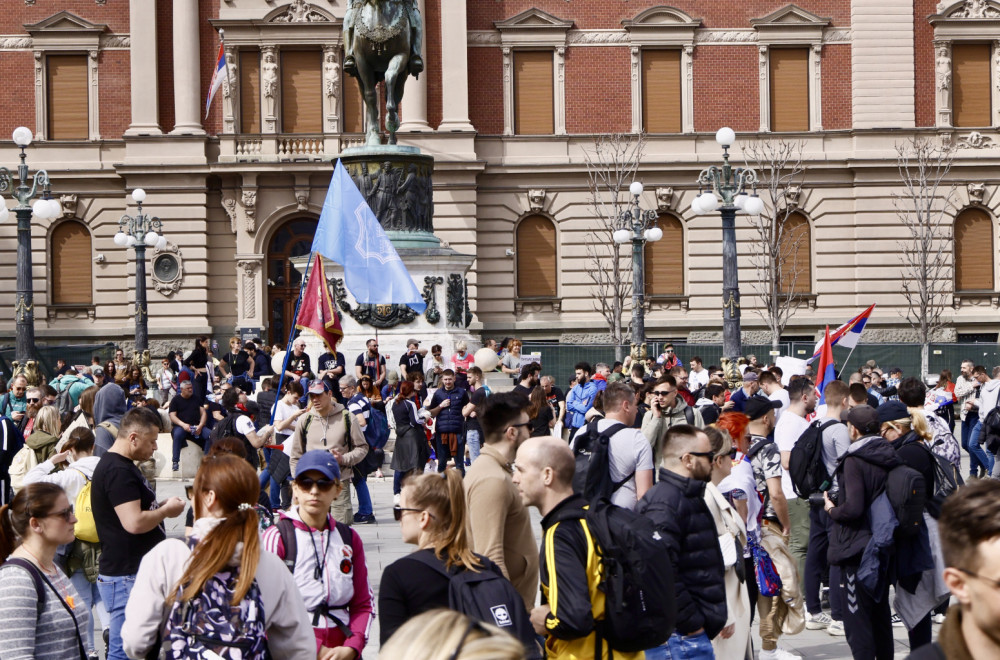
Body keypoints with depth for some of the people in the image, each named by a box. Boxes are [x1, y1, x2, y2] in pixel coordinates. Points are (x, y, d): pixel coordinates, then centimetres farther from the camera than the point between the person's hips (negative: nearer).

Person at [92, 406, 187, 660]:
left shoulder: (122, 466, 15)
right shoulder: (118, 470, -19)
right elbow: (134, 523, -27)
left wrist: (160, 506, 10)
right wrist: (167, 510, -11)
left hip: (140, 570, 11)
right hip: (126, 575, -11)